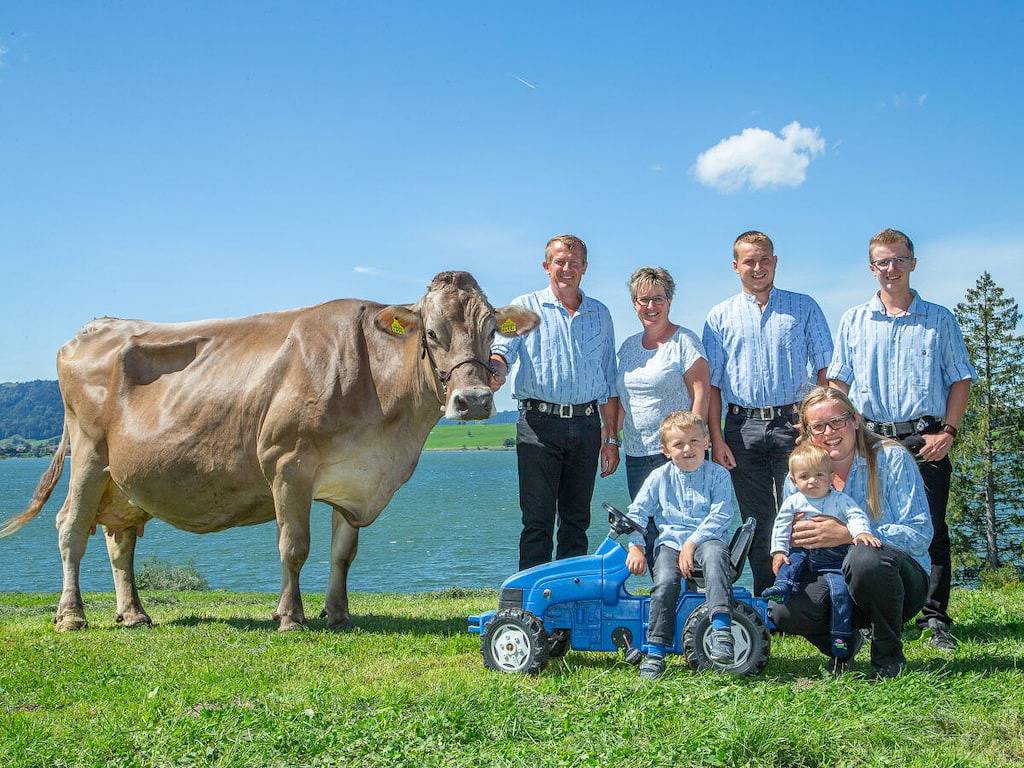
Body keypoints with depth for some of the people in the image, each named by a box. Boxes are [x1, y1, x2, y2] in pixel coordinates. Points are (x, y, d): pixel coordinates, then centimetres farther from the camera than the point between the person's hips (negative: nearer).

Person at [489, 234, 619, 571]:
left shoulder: (600, 314, 17)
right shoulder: (526, 307, 8)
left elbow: (609, 381, 17)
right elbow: (502, 350, -7)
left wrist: (611, 438, 12)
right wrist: (496, 371, -32)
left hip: (586, 426, 3)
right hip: (539, 423, -3)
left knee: (577, 520, 8)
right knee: (537, 520, -5)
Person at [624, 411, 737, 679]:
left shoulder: (717, 475, 3)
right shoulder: (659, 477, 9)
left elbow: (720, 516, -6)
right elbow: (636, 513, 9)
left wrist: (692, 543, -15)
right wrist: (636, 547, -5)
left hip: (706, 539, -1)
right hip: (669, 541, 1)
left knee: (714, 555, -38)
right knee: (665, 582, -28)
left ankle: (721, 629, -44)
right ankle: (655, 653, -20)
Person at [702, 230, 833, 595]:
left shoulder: (804, 308, 10)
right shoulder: (720, 317, 11)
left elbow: (826, 370, 7)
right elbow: (711, 383, 7)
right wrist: (716, 437, -2)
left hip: (794, 424, -1)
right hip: (744, 429, 1)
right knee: (757, 521, 5)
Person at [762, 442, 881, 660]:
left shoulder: (840, 500, -1)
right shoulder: (793, 501, 3)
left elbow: (856, 516, -12)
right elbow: (781, 527, 4)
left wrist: (862, 532, -34)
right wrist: (778, 551, -7)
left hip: (834, 558, -3)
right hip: (805, 552, 3)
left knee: (840, 590, -18)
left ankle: (841, 638, -12)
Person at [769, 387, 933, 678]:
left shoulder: (891, 458, -8)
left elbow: (920, 534, -17)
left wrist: (849, 534, -26)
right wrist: (789, 539, -17)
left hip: (902, 580, -3)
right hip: (834, 583, 3)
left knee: (865, 557, -39)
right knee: (782, 610, -28)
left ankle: (889, 654, -11)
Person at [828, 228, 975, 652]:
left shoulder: (939, 319, 7)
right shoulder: (854, 320, 10)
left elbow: (961, 379, 7)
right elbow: (838, 382, 9)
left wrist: (948, 431, -5)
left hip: (925, 440, -1)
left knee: (932, 530, 0)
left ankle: (935, 619, 7)